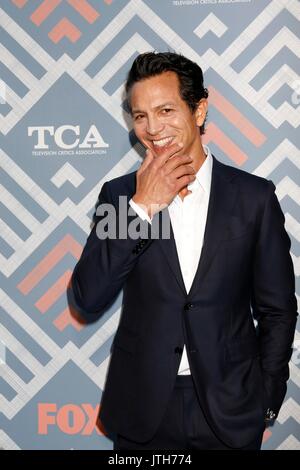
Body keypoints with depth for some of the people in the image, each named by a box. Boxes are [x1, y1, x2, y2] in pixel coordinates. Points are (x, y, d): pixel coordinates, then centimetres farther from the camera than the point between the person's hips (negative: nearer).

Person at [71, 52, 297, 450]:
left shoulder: (254, 196, -4)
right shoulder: (120, 194, -2)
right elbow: (88, 301, -11)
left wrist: (268, 397, 1)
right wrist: (141, 207, -17)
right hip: (142, 408, 1)